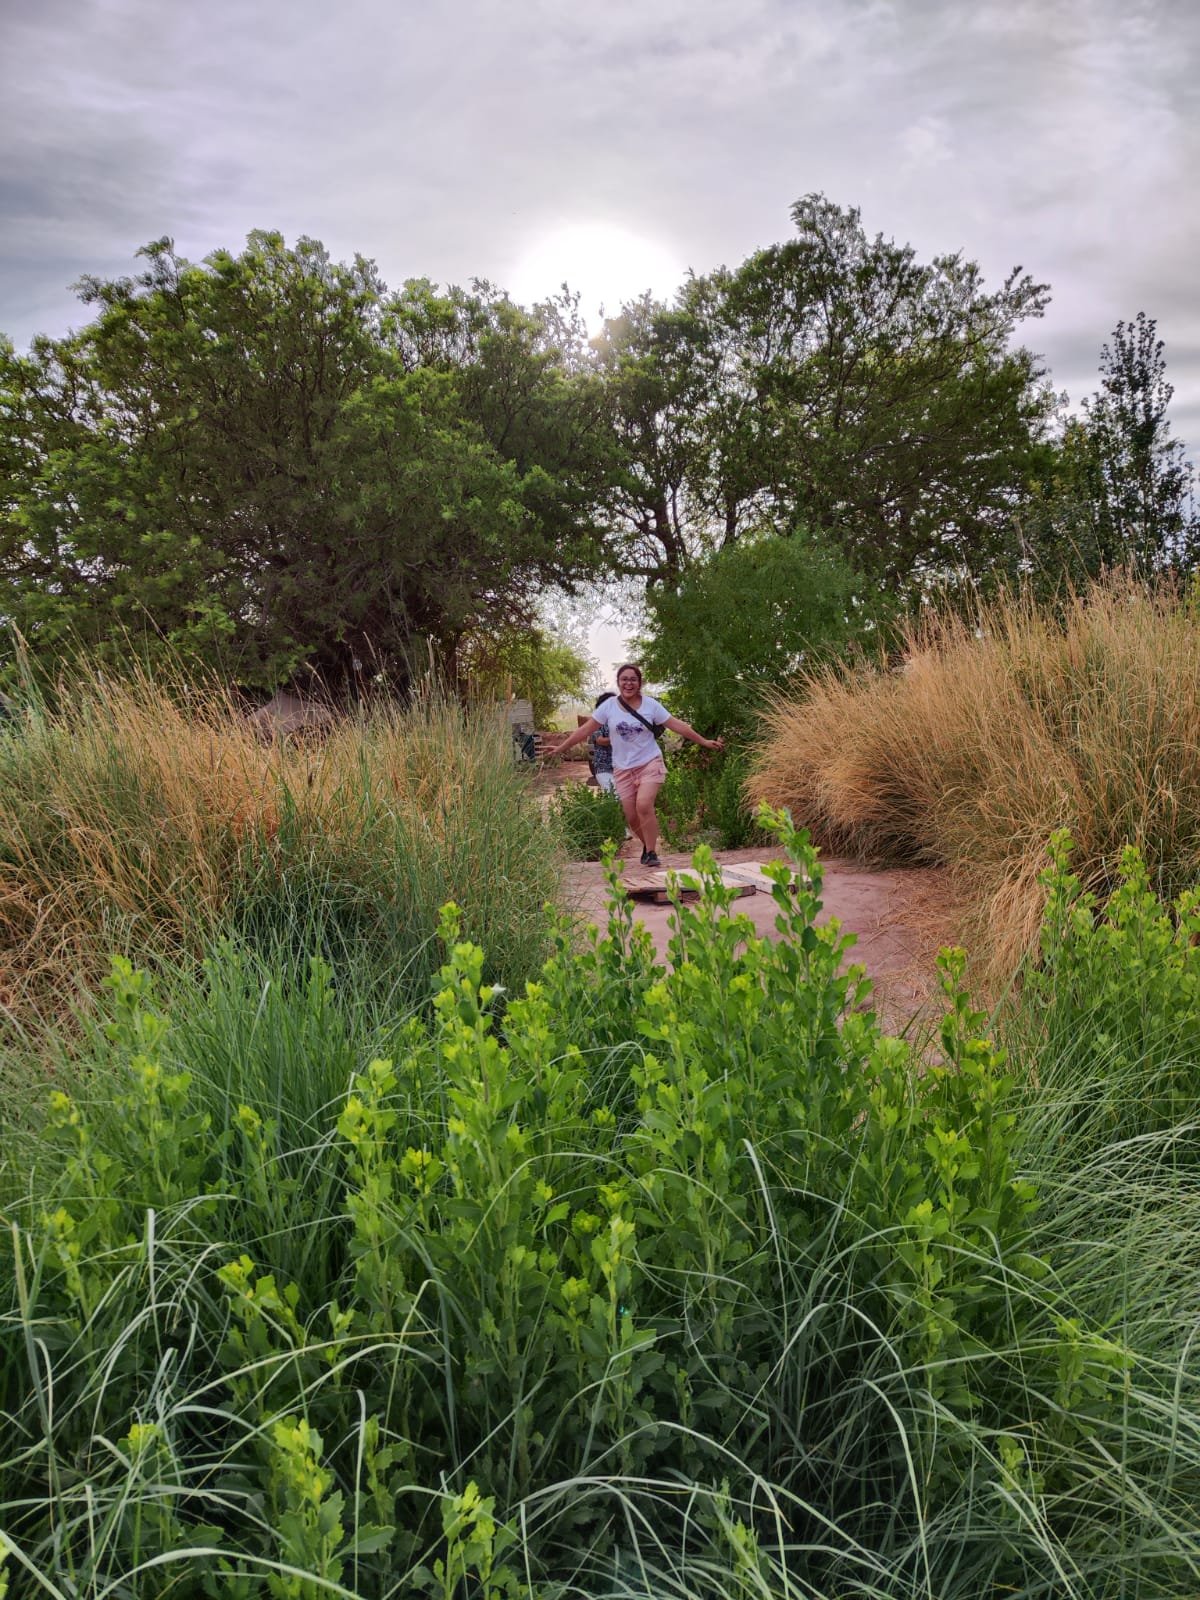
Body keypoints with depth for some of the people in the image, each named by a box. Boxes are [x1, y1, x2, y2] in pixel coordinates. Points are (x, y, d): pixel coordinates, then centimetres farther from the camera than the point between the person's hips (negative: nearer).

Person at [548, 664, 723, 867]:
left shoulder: (650, 704, -5)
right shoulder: (609, 705, -3)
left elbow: (677, 725, -2)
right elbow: (586, 729, 1)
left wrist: (704, 742, -4)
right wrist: (561, 748, -2)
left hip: (650, 763, -2)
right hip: (623, 768, 2)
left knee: (644, 805, -24)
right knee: (632, 817, 0)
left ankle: (651, 852, -12)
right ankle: (648, 845, 27)